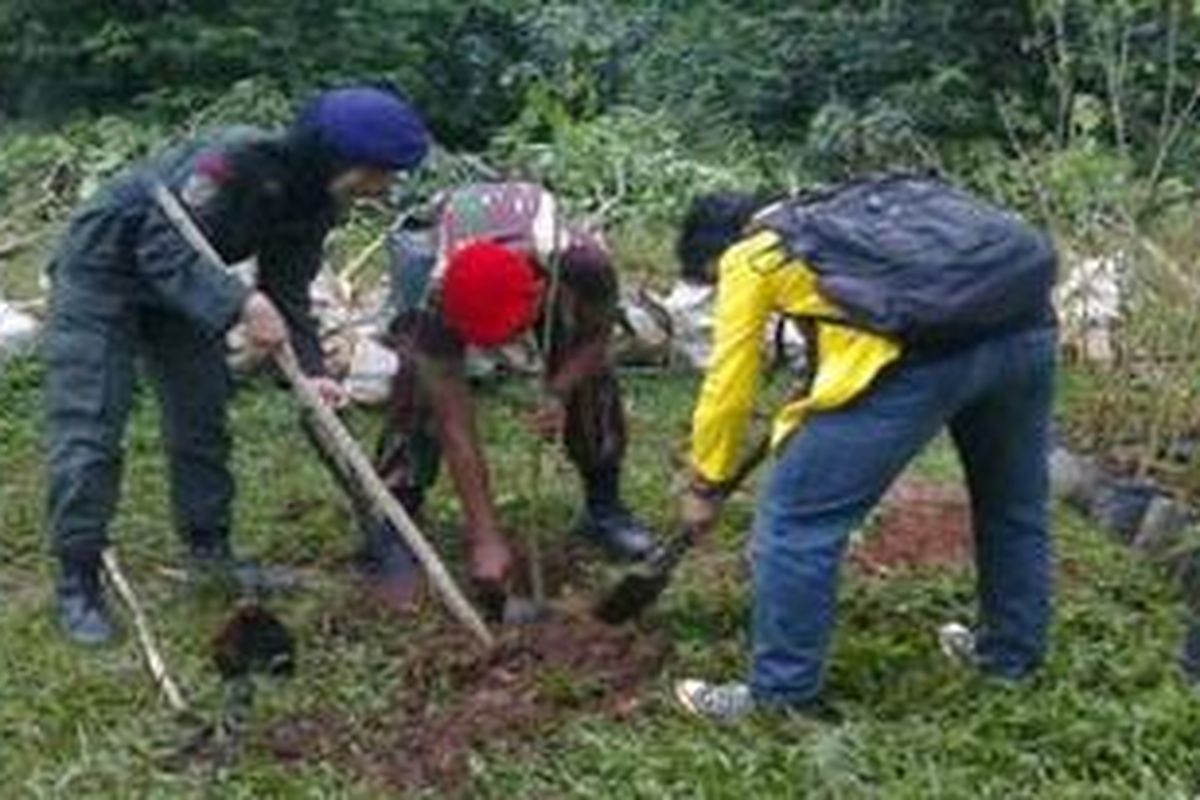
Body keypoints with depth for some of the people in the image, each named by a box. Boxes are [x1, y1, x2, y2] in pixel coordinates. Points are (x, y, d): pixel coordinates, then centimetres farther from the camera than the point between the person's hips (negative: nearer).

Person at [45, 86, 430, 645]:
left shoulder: (314, 203, -8)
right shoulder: (236, 160, -34)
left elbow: (288, 291, -5)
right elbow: (164, 246, -37)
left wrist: (310, 370, -20)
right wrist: (239, 304, -50)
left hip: (178, 282, 8)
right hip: (101, 272, -8)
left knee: (203, 416, 10)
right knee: (89, 428, -9)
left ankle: (208, 547, 24)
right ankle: (77, 582, -1)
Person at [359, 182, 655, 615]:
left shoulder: (582, 260, -42)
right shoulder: (436, 301, -41)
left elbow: (596, 335, -17)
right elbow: (455, 426, -35)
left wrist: (557, 393, -36)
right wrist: (485, 539, -34)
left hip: (533, 239, 2)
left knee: (591, 373, -11)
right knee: (421, 383, -21)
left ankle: (603, 507, 9)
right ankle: (392, 520, -8)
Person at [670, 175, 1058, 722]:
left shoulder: (749, 255, 15)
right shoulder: (839, 210, 36)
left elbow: (728, 385, 17)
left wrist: (705, 486, 30)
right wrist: (806, 423, 57)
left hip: (928, 344, -8)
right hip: (1024, 323, 8)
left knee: (797, 515, 5)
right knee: (1014, 505, 28)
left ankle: (780, 694, 14)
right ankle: (1012, 655, 47)